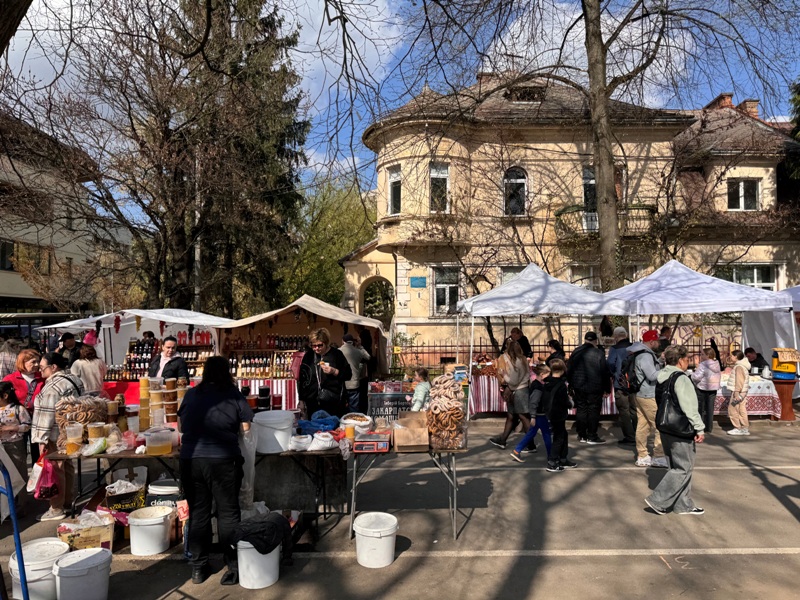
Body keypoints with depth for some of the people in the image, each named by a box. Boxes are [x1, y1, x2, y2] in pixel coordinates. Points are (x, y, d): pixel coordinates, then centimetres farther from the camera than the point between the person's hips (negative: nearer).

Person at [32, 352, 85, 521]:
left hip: (56, 436, -9)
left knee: (54, 470, 0)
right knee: (66, 466, 18)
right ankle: (67, 501, 29)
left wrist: (42, 439, -18)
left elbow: (47, 415, -21)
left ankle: (56, 509, 7)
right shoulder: (73, 378, 9)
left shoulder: (53, 386, -20)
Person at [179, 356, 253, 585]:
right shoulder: (233, 394, 0)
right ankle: (234, 566, 14)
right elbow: (246, 427, 2)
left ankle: (198, 568, 25)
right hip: (222, 460, -3)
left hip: (190, 460, 3)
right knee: (227, 512, 7)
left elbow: (182, 425, 19)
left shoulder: (191, 394, 8)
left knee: (198, 513, 14)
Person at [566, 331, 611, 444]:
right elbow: (605, 372, -8)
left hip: (579, 387, 4)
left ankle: (582, 435, 16)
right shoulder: (599, 353, -10)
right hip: (594, 388, -4)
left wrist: (571, 384, 19)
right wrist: (607, 389, -1)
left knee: (581, 409, 11)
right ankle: (592, 436, 5)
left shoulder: (576, 352, 4)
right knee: (593, 410, 2)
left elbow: (569, 369, 10)